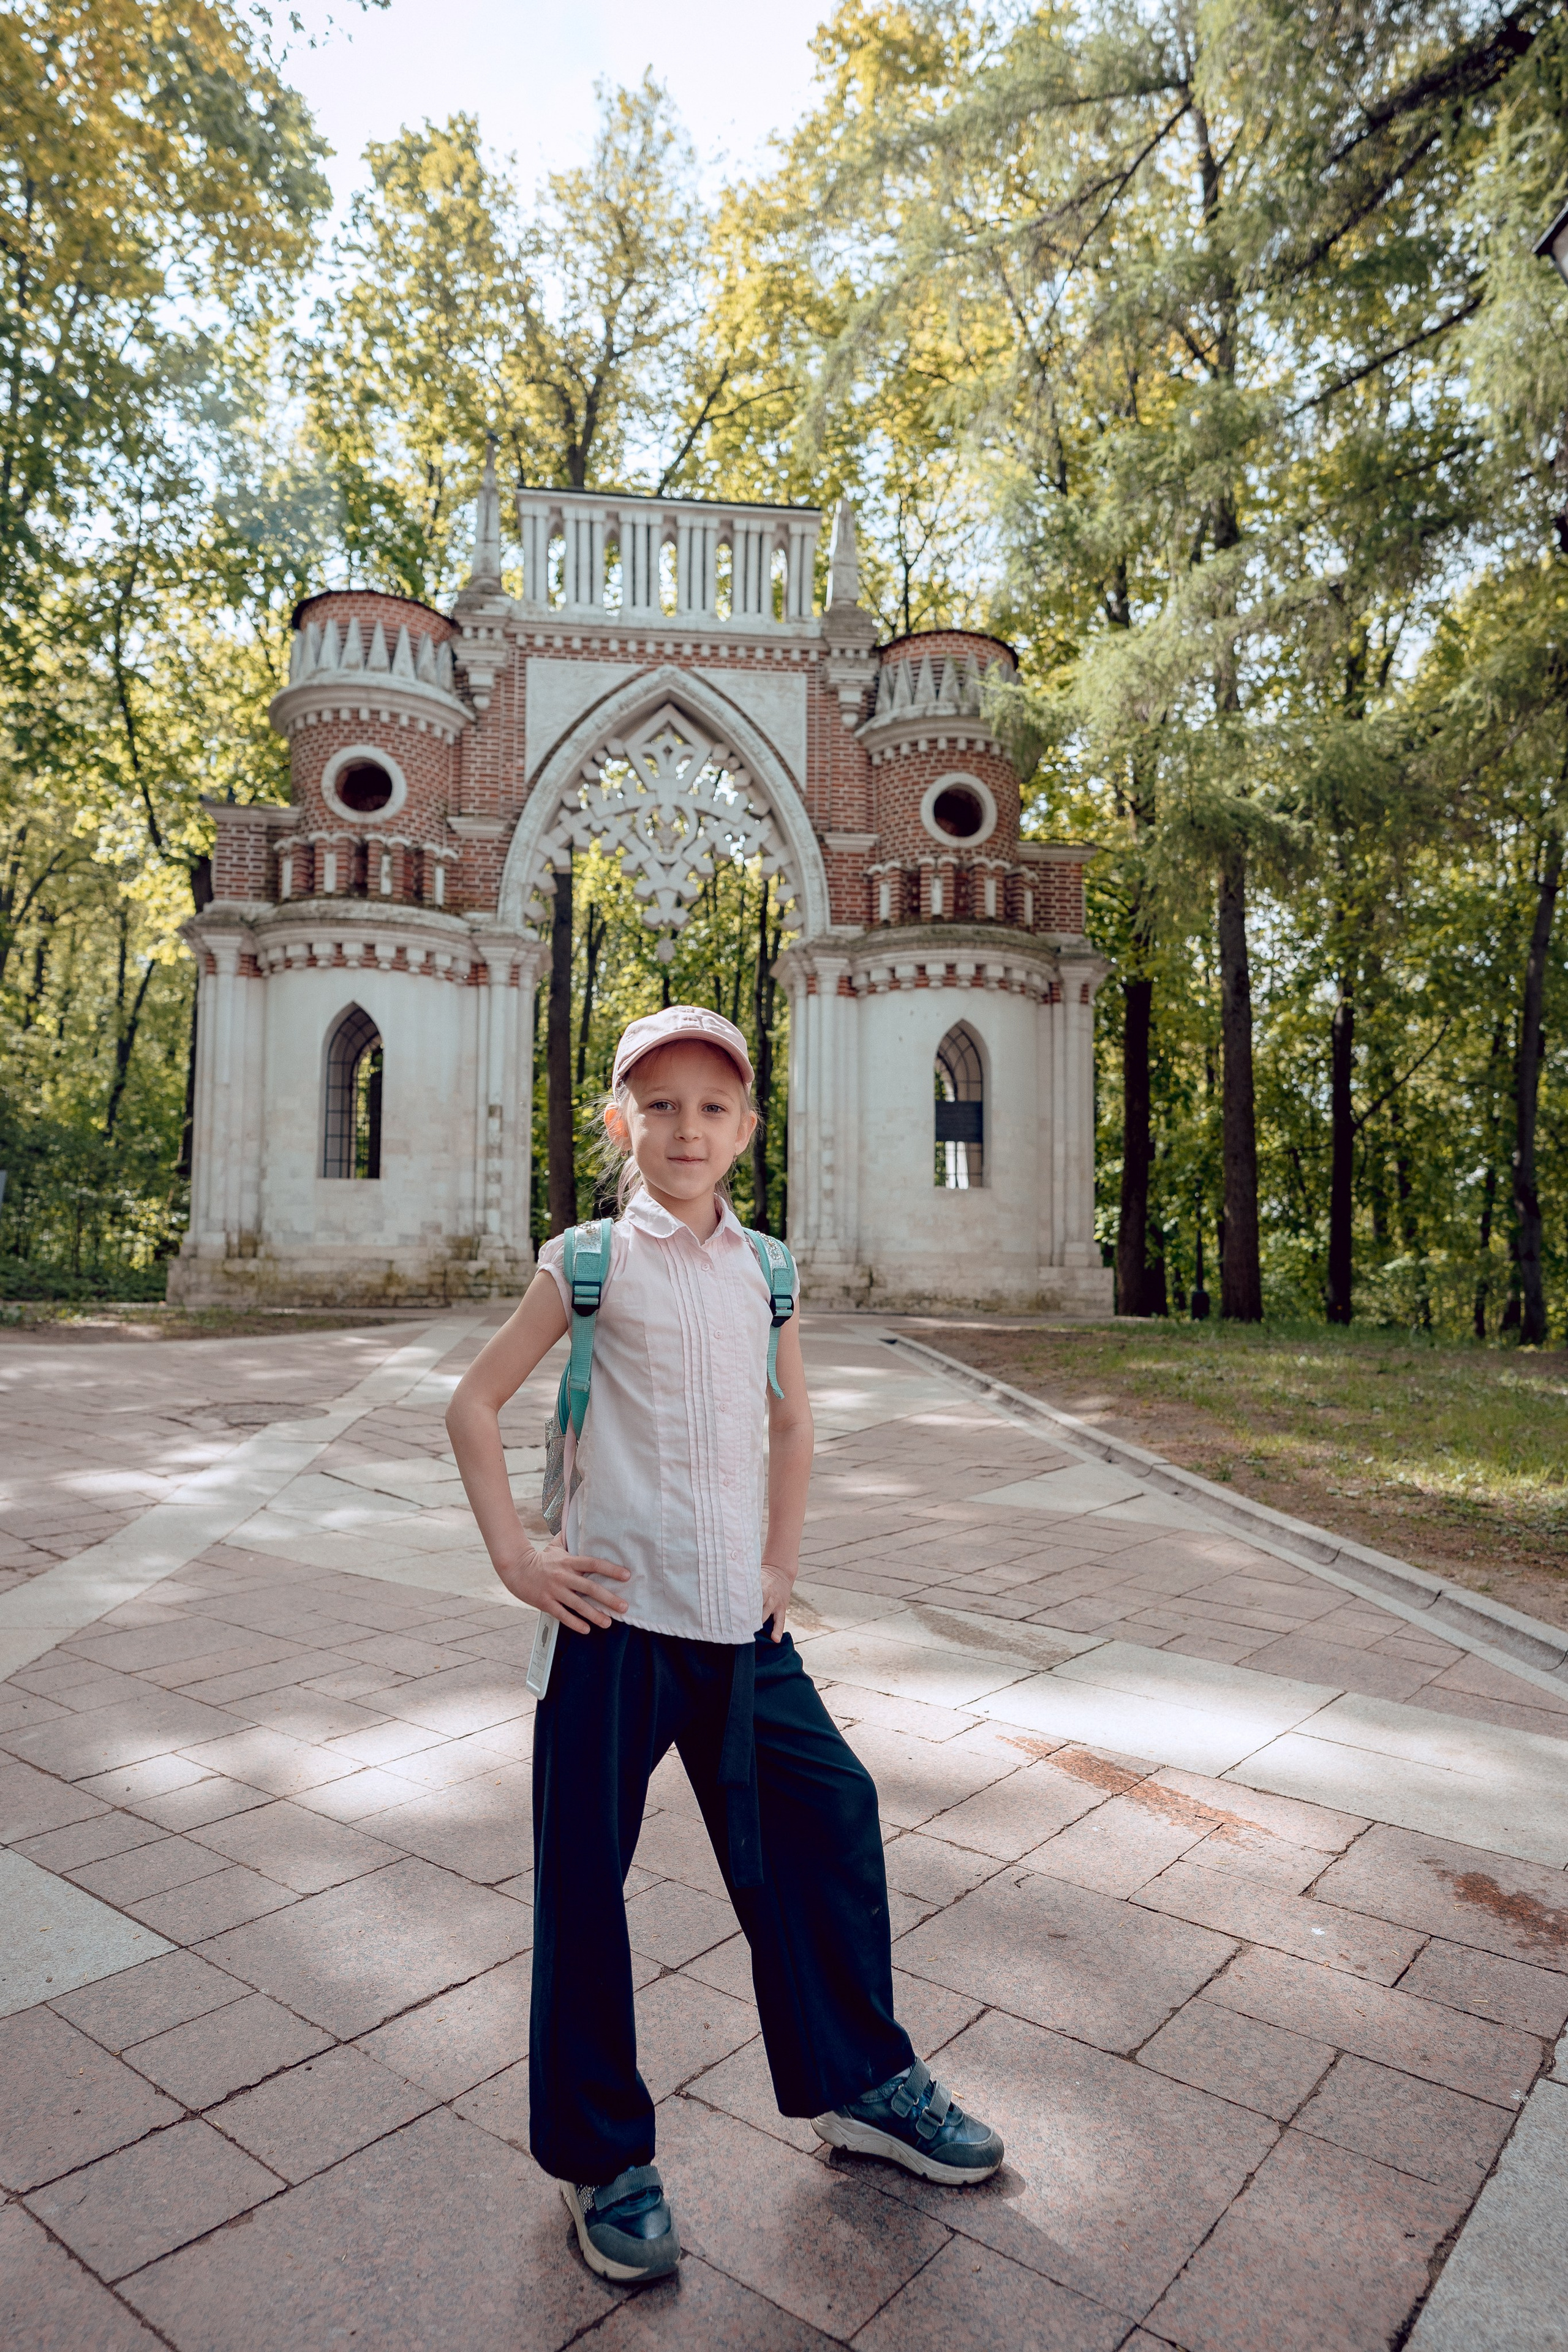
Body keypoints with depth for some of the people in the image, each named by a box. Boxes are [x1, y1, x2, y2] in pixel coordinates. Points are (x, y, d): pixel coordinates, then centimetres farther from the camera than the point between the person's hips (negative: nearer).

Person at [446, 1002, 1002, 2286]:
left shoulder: (762, 1268, 7)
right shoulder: (591, 1260, -5)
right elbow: (477, 1399, 0)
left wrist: (780, 1562, 12)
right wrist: (514, 1553, -6)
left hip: (737, 1614, 4)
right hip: (615, 1608, -4)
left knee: (828, 1812, 11)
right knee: (584, 1875, 5)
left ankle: (861, 2081, 35)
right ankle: (603, 2157, 29)